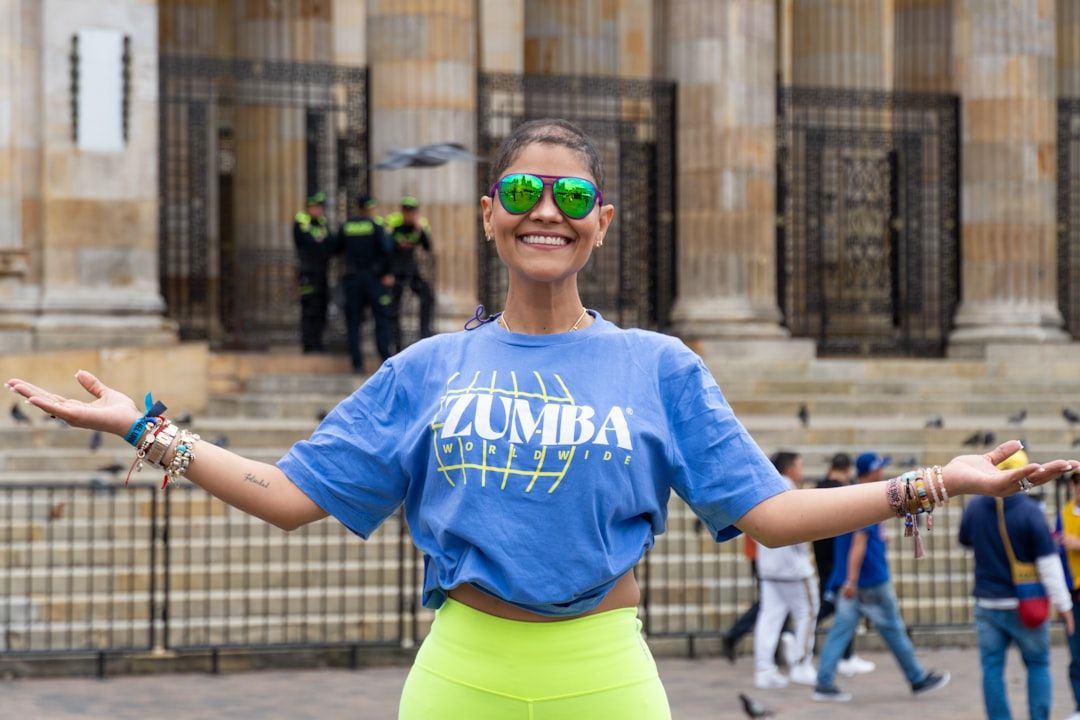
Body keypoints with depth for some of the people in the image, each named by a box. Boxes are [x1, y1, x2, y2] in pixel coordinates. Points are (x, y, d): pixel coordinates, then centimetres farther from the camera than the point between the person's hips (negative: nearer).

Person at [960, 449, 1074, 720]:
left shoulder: (974, 507, -2)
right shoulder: (1030, 512, -14)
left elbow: (965, 540, 18)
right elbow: (1048, 563, -14)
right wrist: (1063, 604, -9)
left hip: (988, 604, 3)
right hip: (1024, 606, -3)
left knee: (992, 668, 7)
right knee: (1038, 664, 12)